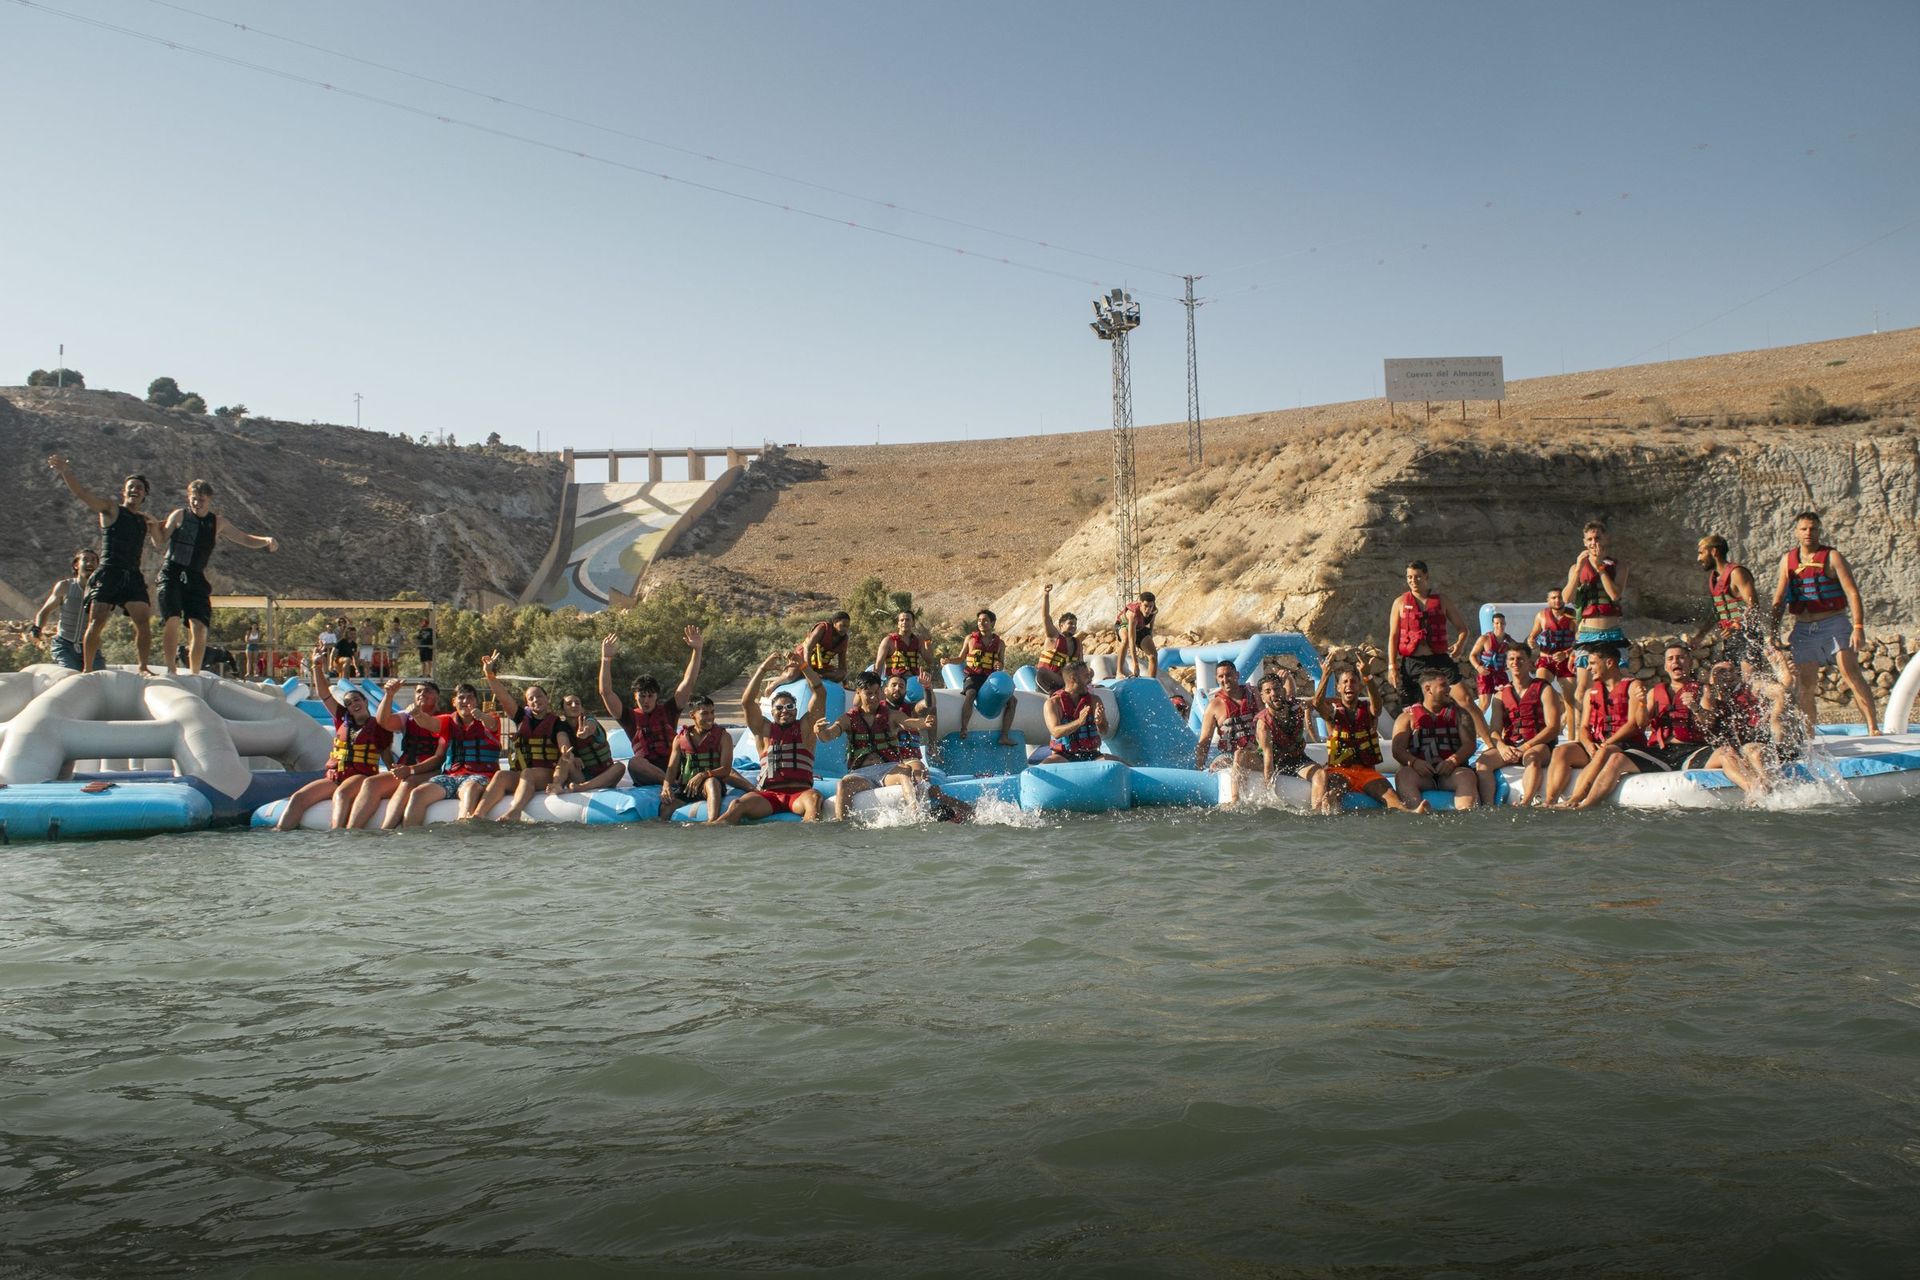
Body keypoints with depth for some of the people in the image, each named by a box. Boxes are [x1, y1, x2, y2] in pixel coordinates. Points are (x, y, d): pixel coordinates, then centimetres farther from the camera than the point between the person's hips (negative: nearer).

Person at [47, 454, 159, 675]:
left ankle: (143, 668, 1)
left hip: (133, 576, 4)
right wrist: (65, 471, -19)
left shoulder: (145, 521, 20)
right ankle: (87, 669, -3)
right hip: (108, 573, -4)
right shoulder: (111, 509, 6)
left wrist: (154, 525, 14)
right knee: (97, 621, -10)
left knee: (144, 622, -7)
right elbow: (81, 493, -6)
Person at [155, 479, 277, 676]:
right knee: (172, 620, -16)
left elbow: (245, 539, 16)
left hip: (196, 578, 3)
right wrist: (155, 528, -21)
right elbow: (160, 541, -1)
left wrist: (266, 540, -2)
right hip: (172, 573, -3)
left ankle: (194, 673, 2)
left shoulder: (217, 524, 12)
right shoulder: (179, 515, 4)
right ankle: (170, 669, -7)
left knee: (199, 627, -6)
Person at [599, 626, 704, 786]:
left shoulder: (668, 710, 17)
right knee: (634, 763, -36)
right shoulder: (630, 716, 13)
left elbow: (688, 682, 9)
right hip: (646, 775, -2)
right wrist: (606, 659, -9)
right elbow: (606, 692, 1)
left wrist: (697, 650, -2)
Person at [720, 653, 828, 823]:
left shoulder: (805, 727, 17)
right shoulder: (764, 729, 19)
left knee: (814, 799, -36)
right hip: (768, 795, 1)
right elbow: (747, 702, 5)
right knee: (737, 805, -27)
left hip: (799, 794, -1)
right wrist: (763, 670, -2)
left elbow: (820, 694, 7)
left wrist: (803, 666, -4)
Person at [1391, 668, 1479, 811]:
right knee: (1402, 774, -32)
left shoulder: (1458, 713, 21)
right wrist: (1414, 762, -18)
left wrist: (1453, 761, -14)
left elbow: (1469, 744, 8)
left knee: (1467, 776, -31)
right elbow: (1398, 749, 4)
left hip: (1451, 771, 1)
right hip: (1420, 772, -1)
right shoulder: (1408, 716, 17)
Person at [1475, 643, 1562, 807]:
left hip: (1539, 746, -4)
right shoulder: (1501, 695, 18)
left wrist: (1525, 747, -17)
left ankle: (1524, 805, -56)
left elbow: (1553, 728, -5)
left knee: (1532, 757, -39)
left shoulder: (1544, 689, 5)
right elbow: (1494, 730, 6)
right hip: (1509, 747, 4)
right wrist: (1502, 747, -18)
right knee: (1482, 762, -25)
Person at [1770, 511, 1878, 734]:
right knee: (1805, 687, 3)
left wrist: (1858, 627, -20)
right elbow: (1779, 601, 14)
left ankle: (1873, 728, -17)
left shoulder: (1832, 557, -2)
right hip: (1803, 629, 4)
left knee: (1852, 675, -15)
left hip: (1834, 625, -4)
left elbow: (1852, 593, -9)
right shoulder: (1788, 560, 9)